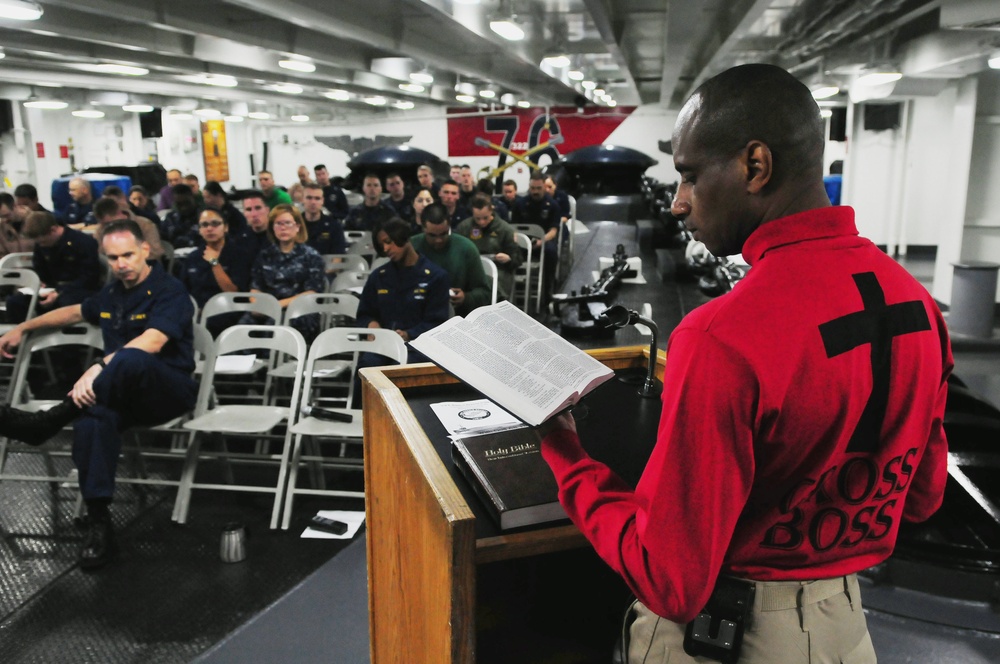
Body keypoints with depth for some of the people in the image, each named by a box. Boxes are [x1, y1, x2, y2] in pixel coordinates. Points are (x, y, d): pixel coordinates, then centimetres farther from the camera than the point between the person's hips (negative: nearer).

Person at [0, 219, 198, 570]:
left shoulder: (169, 291, -8)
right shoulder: (111, 293, 15)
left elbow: (152, 342, -26)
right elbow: (75, 312, 38)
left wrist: (99, 368, -36)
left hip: (169, 392, -5)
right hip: (121, 393, 5)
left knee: (131, 357, -40)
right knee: (91, 417, -32)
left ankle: (49, 421, -30)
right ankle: (98, 523, -30)